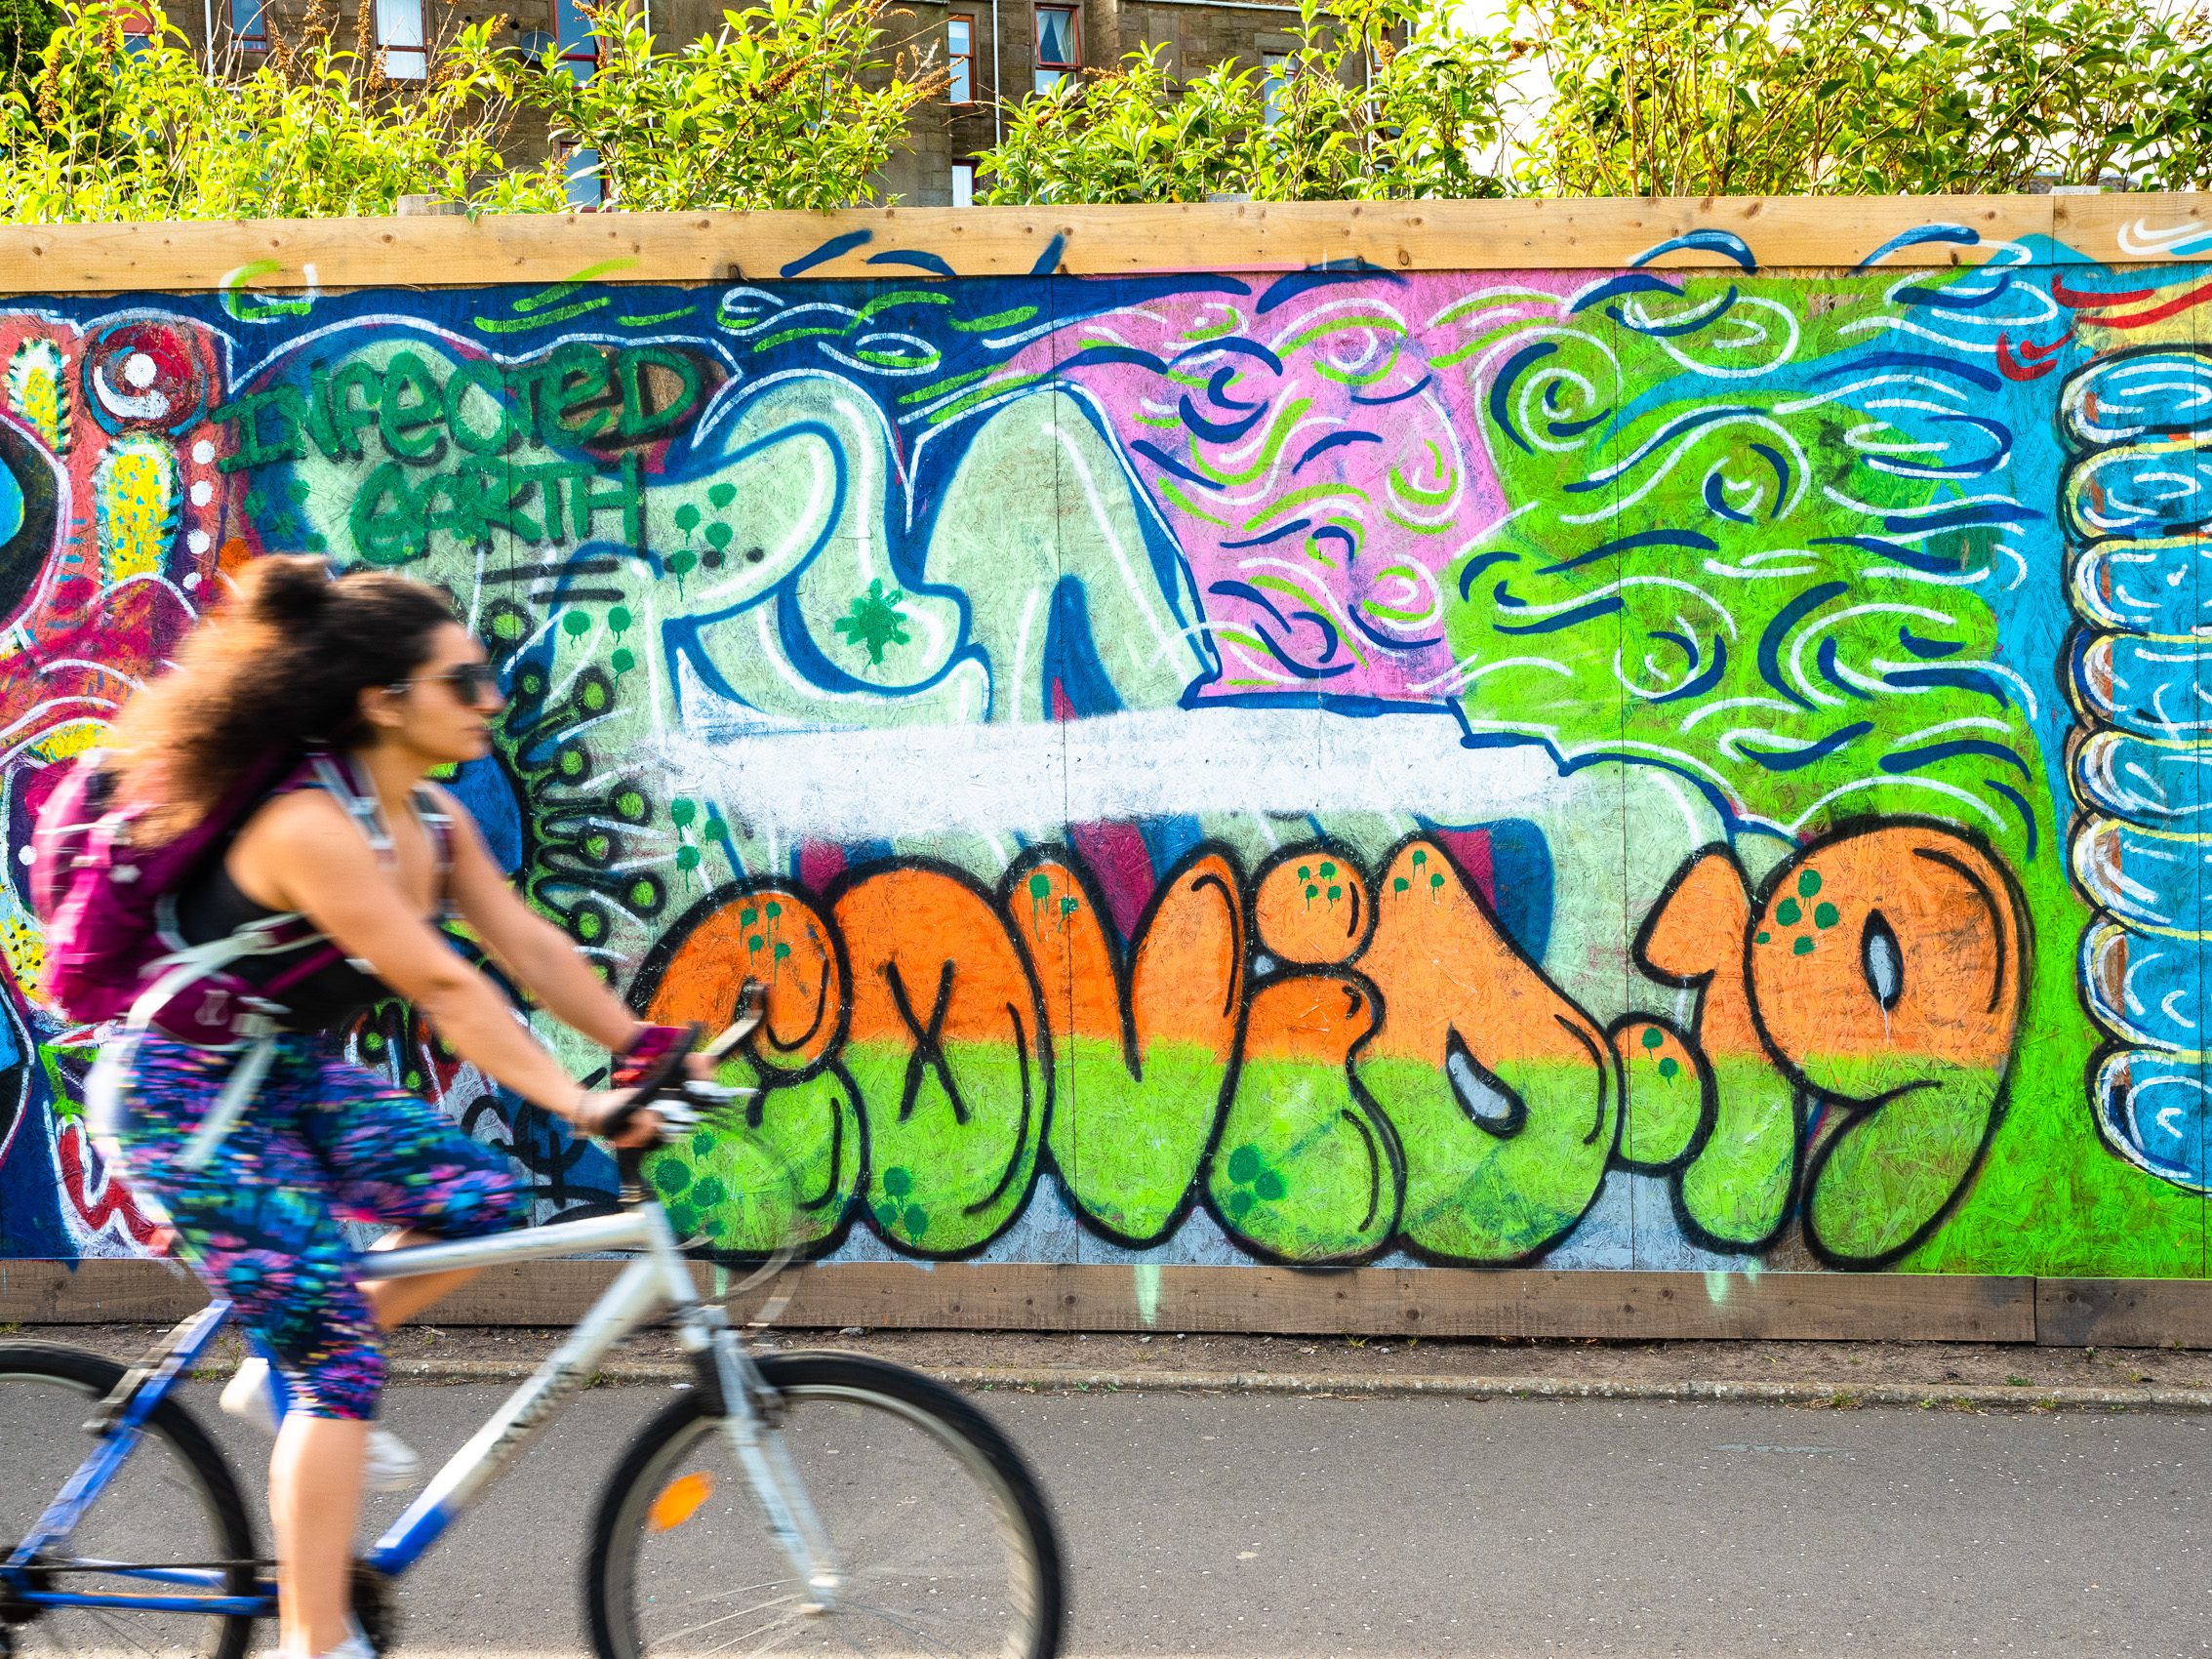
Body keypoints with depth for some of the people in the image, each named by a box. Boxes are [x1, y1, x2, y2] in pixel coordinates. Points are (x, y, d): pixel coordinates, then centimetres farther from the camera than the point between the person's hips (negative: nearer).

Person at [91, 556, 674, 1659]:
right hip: (187, 1099, -9)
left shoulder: (430, 818, 0)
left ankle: (279, 1381, 10)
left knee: (480, 1198, -7)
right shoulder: (311, 826, -28)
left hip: (291, 1073, 9)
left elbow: (530, 949, 1)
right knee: (338, 1354, -12)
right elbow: (443, 989, -31)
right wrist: (580, 1105, -33)